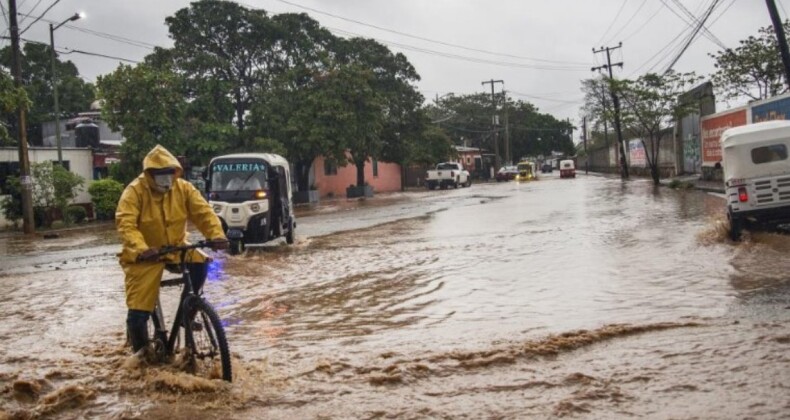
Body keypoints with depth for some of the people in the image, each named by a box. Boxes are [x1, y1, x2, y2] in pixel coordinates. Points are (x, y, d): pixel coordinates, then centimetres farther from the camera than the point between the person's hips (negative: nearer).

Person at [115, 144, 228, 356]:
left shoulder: (183, 188, -6)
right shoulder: (135, 191, -17)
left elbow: (203, 212, -13)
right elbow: (125, 224, -28)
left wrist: (216, 235, -33)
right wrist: (140, 249, -46)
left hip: (175, 248, 3)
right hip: (144, 256, -3)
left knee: (199, 263, -27)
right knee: (138, 310, -7)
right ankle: (141, 349, 21)